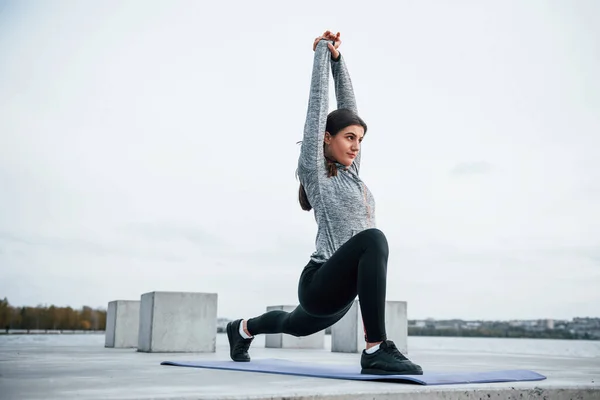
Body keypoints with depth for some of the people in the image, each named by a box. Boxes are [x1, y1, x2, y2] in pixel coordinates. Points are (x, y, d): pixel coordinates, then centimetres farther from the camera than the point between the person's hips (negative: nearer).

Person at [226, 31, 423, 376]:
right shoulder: (314, 169, -7)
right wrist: (322, 52, 2)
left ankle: (243, 329, 63)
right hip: (319, 285, -8)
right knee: (373, 239, -35)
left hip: (339, 291, 8)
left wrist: (338, 58, 12)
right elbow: (318, 104, -6)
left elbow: (348, 105, 12)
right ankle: (376, 350, -33)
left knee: (296, 326, 33)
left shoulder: (350, 170, 12)